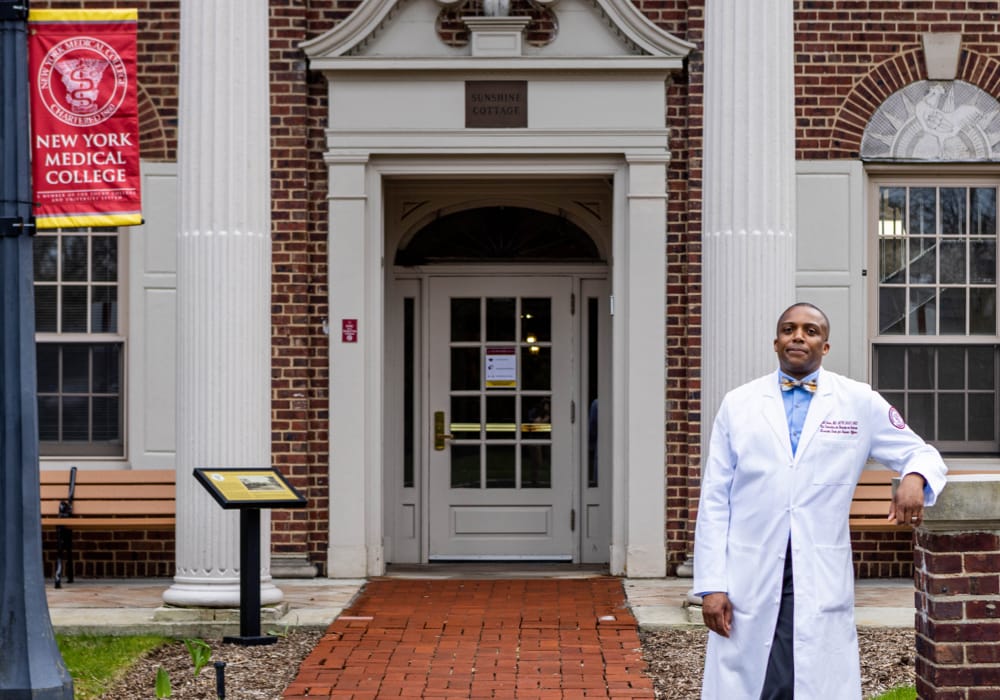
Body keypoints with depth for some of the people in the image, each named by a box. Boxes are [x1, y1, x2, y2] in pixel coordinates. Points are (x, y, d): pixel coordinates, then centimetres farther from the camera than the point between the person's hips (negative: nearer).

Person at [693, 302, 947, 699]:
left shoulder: (860, 403, 7)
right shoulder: (738, 404, 7)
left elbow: (922, 454, 14)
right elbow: (714, 502, 5)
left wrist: (914, 478, -11)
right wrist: (711, 585, -2)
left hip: (822, 582, 0)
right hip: (747, 581, 0)